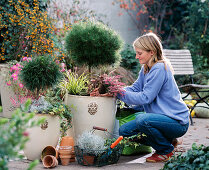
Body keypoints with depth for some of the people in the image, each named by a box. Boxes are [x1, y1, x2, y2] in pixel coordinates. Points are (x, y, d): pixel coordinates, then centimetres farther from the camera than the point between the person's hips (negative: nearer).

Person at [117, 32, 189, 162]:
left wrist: (120, 93, -21)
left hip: (178, 122, -9)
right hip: (162, 117, 9)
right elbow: (135, 88, 6)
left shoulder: (159, 69, -21)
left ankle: (167, 150, -7)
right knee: (124, 131, 1)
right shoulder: (146, 68, 8)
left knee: (142, 120, -34)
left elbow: (145, 98, -23)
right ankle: (167, 140, 14)